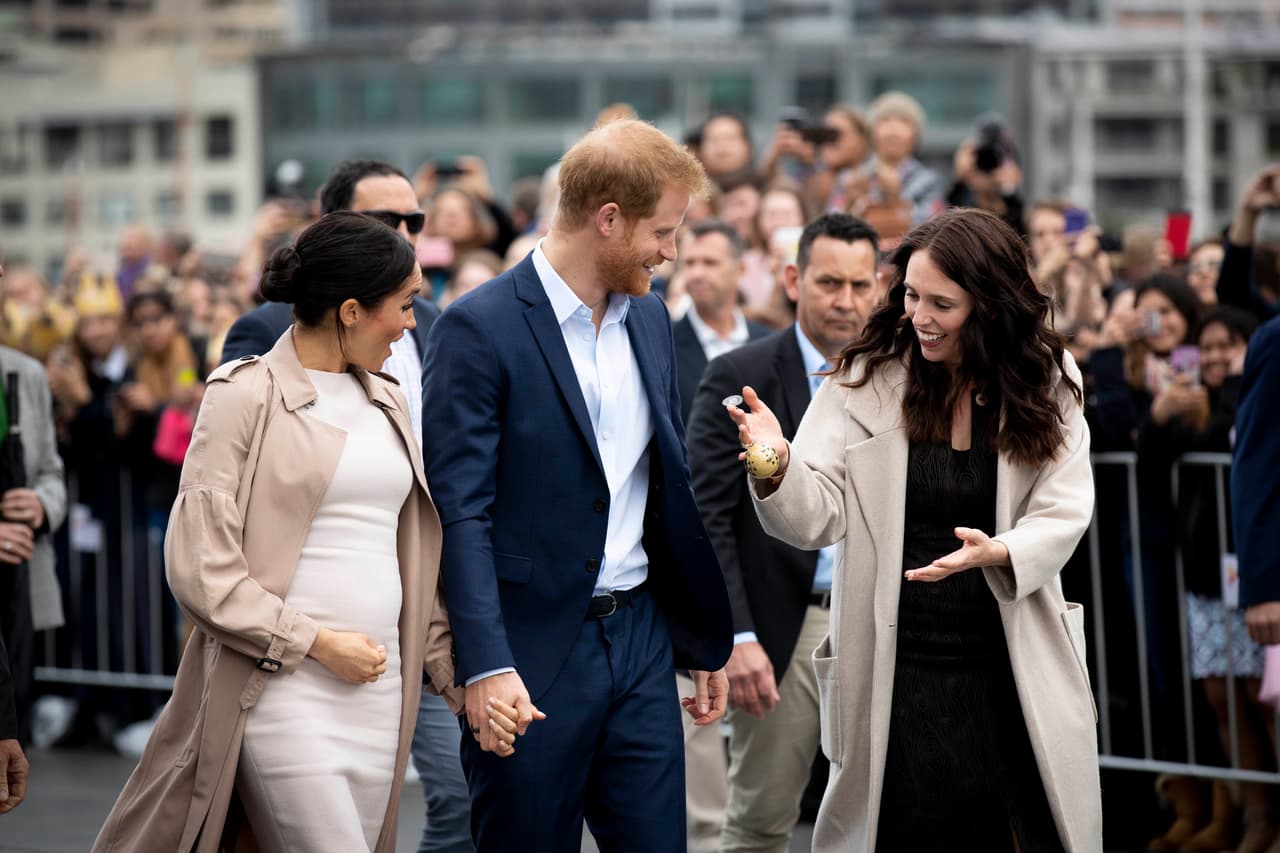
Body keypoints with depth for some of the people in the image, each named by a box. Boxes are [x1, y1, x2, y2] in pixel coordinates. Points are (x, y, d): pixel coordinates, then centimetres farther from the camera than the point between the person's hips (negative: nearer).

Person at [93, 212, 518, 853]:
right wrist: (317, 643, -11)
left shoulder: (386, 402, 17)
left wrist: (459, 677, 13)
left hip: (378, 692, 6)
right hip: (281, 688, -6)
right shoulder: (246, 394, -4)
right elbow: (197, 565, -10)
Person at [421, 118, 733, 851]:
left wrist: (708, 641, 17)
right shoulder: (480, 328, -11)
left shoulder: (650, 318, 11)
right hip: (533, 654, -6)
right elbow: (461, 509, -15)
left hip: (641, 637, 6)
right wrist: (485, 665, -23)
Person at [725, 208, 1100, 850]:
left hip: (1010, 667, 1)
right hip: (896, 671, -1)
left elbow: (1062, 514, -3)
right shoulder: (864, 381, -2)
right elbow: (816, 518, -6)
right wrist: (777, 467, -27)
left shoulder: (1047, 383, 1)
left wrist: (998, 551, -23)